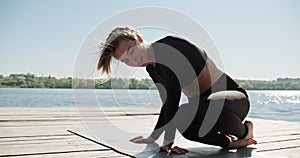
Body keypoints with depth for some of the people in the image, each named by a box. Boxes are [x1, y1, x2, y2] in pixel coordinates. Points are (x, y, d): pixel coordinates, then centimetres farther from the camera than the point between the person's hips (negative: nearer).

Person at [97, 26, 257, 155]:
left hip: (234, 97, -6)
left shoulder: (169, 46, -19)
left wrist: (168, 139, -27)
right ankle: (229, 141, -5)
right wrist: (153, 137, 20)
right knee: (182, 117, -29)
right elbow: (168, 104, 16)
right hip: (201, 105, 6)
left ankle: (244, 132, -8)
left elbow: (174, 96, -27)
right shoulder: (152, 69, 7)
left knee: (215, 107, -42)